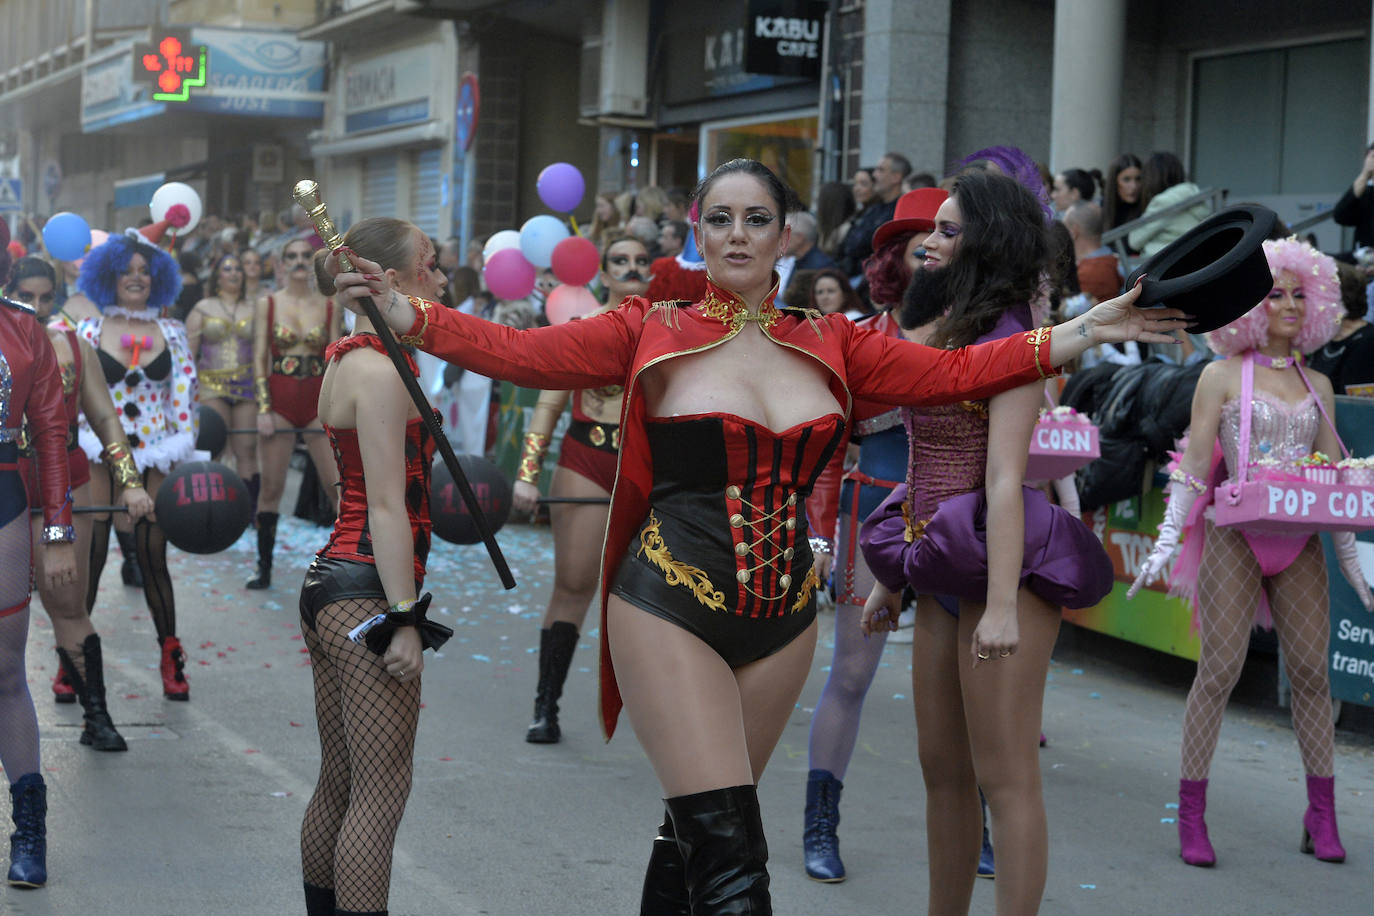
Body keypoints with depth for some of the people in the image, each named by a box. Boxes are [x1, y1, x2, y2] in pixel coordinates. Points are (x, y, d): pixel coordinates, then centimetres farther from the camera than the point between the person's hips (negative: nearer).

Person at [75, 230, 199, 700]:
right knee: (88, 556, -3)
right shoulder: (88, 330, 2)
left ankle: (170, 659, 12)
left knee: (152, 558, 1)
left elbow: (184, 402, 6)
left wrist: (179, 453, -3)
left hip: (155, 461, 1)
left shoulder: (172, 333, 7)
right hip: (98, 459, -1)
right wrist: (105, 451, -10)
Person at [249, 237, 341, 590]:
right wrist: (263, 409, -7)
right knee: (270, 487, 3)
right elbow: (260, 359, 2)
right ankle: (264, 568, 12)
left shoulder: (330, 306, 6)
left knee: (340, 486, -5)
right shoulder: (267, 304, 5)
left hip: (318, 402, 0)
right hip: (279, 400, 0)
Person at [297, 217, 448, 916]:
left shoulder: (345, 360, 16)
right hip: (367, 593, -10)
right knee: (382, 791, -6)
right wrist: (404, 620, -18)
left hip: (329, 580, 10)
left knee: (338, 783, 15)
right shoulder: (380, 370, -14)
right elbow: (387, 507, -18)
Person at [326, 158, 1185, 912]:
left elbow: (953, 371, 2)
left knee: (698, 826, 14)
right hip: (673, 605, -4)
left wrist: (1086, 332, -2)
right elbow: (519, 352, -6)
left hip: (784, 612, 4)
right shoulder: (654, 332, 1)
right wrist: (401, 311, -17)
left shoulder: (829, 342, 9)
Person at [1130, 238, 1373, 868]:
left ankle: (1321, 815, 11)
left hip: (1300, 544, 4)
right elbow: (1193, 465, -2)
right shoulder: (1223, 376, 2)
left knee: (1312, 671, 1)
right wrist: (1166, 542, -10)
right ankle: (1191, 815, 1)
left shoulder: (1318, 385, 14)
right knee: (1219, 671, -6)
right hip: (1235, 536, -4)